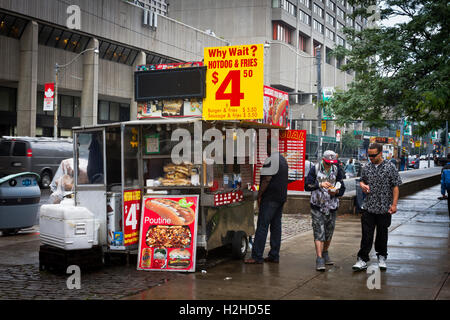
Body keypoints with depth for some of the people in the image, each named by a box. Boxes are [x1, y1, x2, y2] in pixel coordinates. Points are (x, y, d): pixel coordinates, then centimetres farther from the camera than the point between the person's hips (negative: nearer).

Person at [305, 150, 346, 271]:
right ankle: (319, 259, -10)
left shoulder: (337, 171, 6)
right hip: (317, 206, -3)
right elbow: (307, 186, -7)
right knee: (319, 233, -9)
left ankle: (325, 253, 32)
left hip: (332, 206, 3)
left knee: (329, 232, 11)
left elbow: (342, 189, 8)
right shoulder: (315, 169, -2)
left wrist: (336, 192, -14)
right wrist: (320, 185, -21)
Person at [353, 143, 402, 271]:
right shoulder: (366, 167, 7)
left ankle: (382, 257, 27)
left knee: (382, 234, 10)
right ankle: (362, 260, 3)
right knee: (366, 234, -1)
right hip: (368, 207, 2)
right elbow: (362, 180, 21)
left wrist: (394, 204, -10)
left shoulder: (390, 167, -4)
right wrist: (363, 185, -3)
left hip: (384, 208, -2)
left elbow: (395, 187, -4)